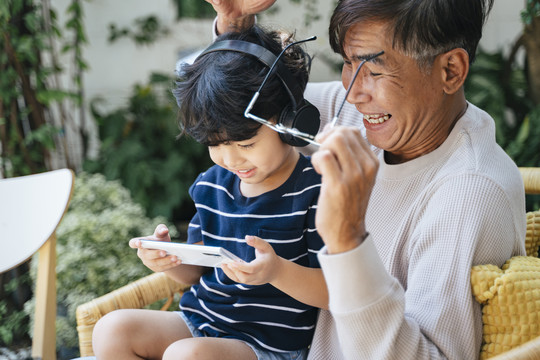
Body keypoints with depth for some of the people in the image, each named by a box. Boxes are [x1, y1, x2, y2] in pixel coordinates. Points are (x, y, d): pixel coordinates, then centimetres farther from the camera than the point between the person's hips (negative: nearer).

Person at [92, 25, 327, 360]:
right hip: (200, 321, 7)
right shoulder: (212, 184, 7)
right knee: (112, 329, -10)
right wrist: (169, 259, -7)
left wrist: (277, 272, -32)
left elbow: (334, 291, -15)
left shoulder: (314, 191, -14)